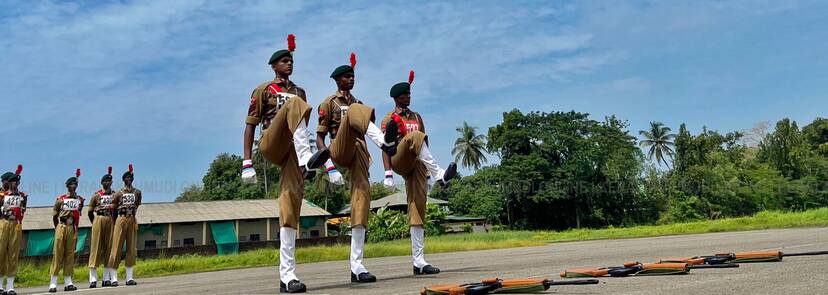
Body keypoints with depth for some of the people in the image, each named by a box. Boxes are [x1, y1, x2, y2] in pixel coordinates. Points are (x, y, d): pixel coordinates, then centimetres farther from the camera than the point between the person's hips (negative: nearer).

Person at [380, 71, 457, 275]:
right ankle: (441, 174, -46)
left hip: (417, 166, 4)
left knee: (418, 209, -5)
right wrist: (388, 172, -14)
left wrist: (429, 170, 19)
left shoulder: (417, 117, 24)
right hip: (400, 163, -4)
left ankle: (418, 261, -6)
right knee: (415, 136, -32)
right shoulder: (389, 119, 8)